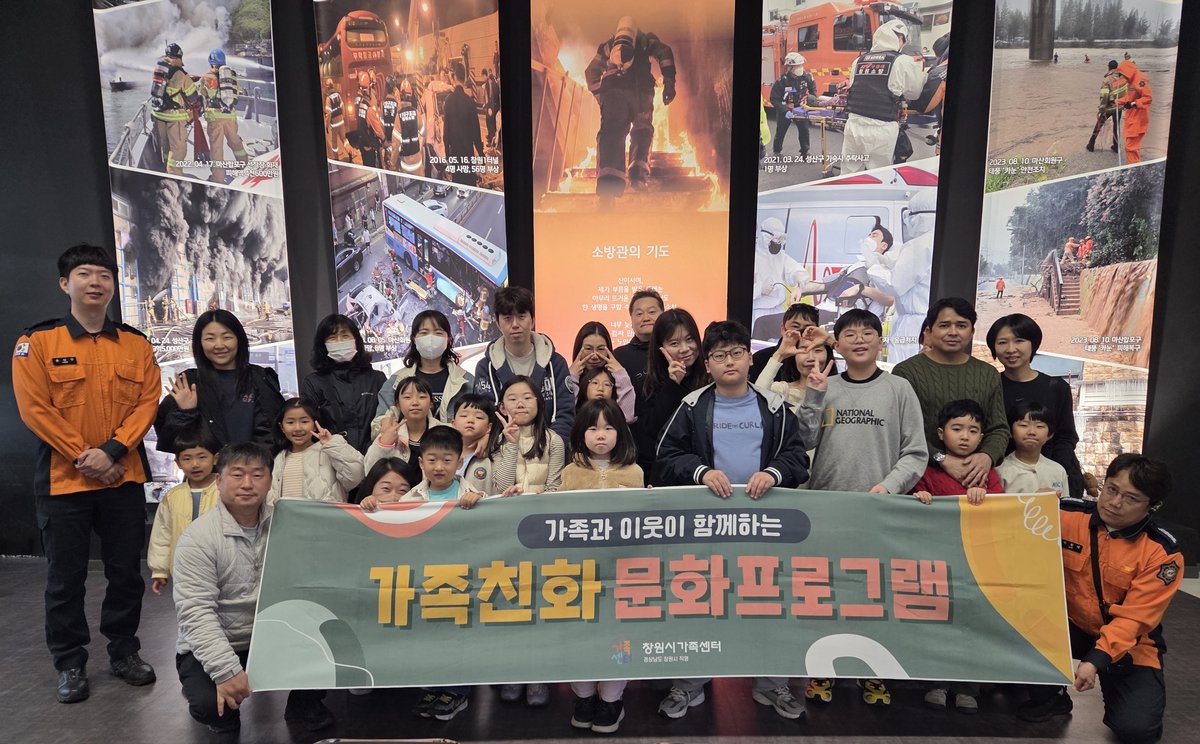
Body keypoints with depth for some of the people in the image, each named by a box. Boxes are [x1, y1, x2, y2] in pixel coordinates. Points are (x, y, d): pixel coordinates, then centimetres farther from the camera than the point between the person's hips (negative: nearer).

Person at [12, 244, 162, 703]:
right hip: (63, 479, -2)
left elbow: (147, 402, -1)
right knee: (65, 577, 8)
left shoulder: (136, 345, 5)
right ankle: (70, 663, 23)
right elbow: (34, 408, -8)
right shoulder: (37, 341, -3)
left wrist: (112, 451, -14)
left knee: (126, 571, 10)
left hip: (124, 478, 2)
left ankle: (124, 652, 26)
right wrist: (84, 457, -13)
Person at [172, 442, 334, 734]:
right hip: (213, 645, -3)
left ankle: (305, 707, 7)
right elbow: (196, 612, -20)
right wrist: (227, 670, -30)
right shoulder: (198, 537, -15)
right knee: (209, 702, -30)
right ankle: (223, 713, 10)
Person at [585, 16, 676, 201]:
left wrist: (599, 94, 29)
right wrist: (669, 83, 3)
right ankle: (638, 170, -9)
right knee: (642, 129, 16)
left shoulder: (608, 45, 33)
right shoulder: (646, 39, 27)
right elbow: (664, 53, 8)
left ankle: (609, 182, -34)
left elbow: (591, 71, 28)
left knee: (612, 132, -12)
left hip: (612, 87, 1)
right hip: (640, 87, -1)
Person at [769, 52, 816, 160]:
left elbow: (813, 91, 6)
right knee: (780, 132, 9)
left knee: (804, 130, -2)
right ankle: (776, 153, 26)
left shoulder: (806, 77, -12)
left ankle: (805, 153, 11)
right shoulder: (782, 81, -24)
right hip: (784, 110, -3)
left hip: (800, 109, 3)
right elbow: (774, 99, -23)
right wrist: (785, 111, -30)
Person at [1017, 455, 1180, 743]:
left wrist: (1096, 660, -29)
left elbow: (1132, 619, -19)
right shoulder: (1066, 516, -11)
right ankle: (1049, 696, -1)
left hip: (1128, 645, -2)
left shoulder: (1162, 553, -14)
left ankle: (1114, 687, 16)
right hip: (1070, 626, 2)